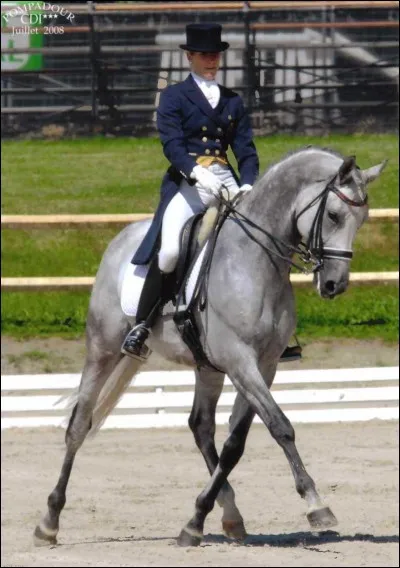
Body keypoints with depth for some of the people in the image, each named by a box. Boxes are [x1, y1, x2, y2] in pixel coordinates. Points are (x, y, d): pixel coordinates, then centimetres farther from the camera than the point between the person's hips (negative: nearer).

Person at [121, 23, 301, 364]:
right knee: (169, 250, -28)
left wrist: (248, 184, -8)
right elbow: (172, 144, -8)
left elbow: (246, 149, 12)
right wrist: (195, 173, -26)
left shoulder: (233, 102, 18)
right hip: (186, 182, -4)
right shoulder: (174, 98, 6)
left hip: (227, 184, 4)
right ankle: (142, 326, -17)